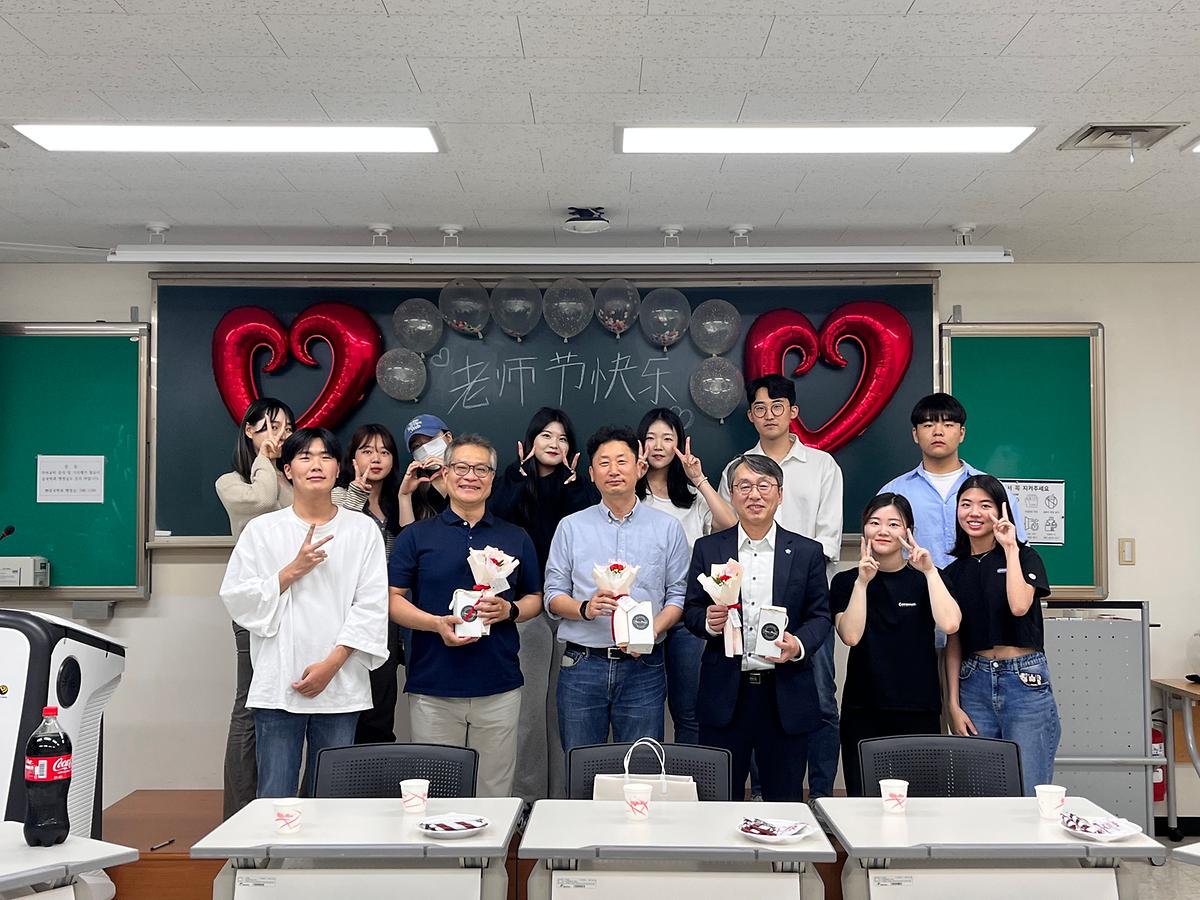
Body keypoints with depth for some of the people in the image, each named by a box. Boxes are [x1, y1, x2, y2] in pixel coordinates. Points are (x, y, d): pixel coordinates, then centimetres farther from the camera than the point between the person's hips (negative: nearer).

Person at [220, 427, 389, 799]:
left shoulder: (363, 530, 4)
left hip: (340, 686, 0)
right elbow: (236, 598, 2)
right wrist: (294, 569, -9)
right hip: (277, 687, 0)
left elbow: (371, 606, -1)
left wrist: (331, 664, -8)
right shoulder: (262, 529, 6)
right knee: (275, 800, 2)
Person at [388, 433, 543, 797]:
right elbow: (395, 599, 2)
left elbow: (534, 599, 16)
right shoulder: (416, 536, 5)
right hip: (433, 688, -1)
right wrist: (437, 623, -15)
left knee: (495, 794, 7)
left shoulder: (516, 539, 12)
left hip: (499, 688, 2)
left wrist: (509, 610, -6)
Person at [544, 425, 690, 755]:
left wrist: (652, 631, -13)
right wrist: (585, 609, -14)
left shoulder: (668, 528, 7)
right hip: (581, 664, 1)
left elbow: (678, 595, 4)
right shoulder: (571, 527, 7)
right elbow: (554, 594, 5)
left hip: (643, 666, 0)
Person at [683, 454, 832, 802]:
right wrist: (709, 622, -14)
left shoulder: (807, 552, 5)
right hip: (725, 693, 0)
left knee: (785, 802, 9)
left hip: (786, 696, 0)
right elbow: (691, 611, 8)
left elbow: (820, 616, 4)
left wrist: (799, 645, -15)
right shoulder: (708, 549, 6)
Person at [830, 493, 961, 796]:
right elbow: (850, 635, -8)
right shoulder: (846, 581, 7)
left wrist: (929, 570, -11)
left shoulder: (926, 578, 7)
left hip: (919, 710, 0)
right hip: (863, 710, 0)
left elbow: (949, 624, -12)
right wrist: (862, 582, -12)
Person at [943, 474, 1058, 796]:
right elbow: (953, 642, 11)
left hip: (1024, 681, -3)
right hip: (975, 682, 4)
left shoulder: (1025, 557, 2)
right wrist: (953, 704, 5)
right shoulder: (954, 571, 12)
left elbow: (1019, 606, -19)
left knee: (1027, 793, -4)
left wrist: (1010, 549, -11)